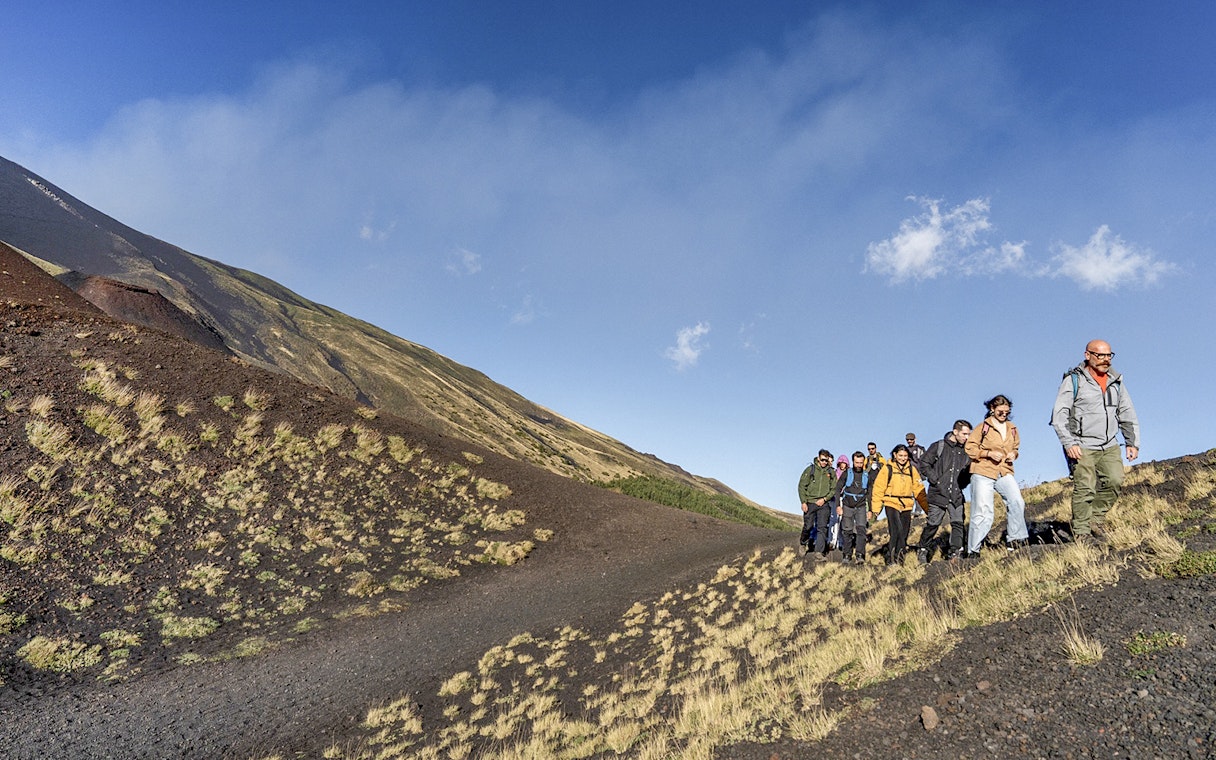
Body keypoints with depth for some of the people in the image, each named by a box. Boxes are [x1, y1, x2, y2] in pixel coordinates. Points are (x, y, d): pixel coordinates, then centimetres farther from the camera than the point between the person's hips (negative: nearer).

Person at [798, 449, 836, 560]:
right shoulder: (810, 470, -1)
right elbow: (801, 486, -1)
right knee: (808, 526, 4)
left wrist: (824, 499, -7)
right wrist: (803, 502, -7)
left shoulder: (831, 472, 5)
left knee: (822, 528, -5)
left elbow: (834, 489, 6)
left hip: (824, 504, 1)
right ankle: (803, 542, 32)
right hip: (810, 503, -1)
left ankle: (819, 552, -3)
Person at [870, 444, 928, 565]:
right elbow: (878, 488, -1)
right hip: (891, 505, -4)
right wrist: (876, 508, -7)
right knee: (897, 530, -20)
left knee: (904, 534, 6)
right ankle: (891, 557, -11)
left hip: (907, 506, 4)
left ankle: (898, 559, 18)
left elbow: (919, 489, 13)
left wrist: (927, 507, 8)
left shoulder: (911, 469, 11)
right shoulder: (887, 468, 0)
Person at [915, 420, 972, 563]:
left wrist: (962, 483, 3)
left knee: (958, 523, -3)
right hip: (938, 493, -4)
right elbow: (924, 463, -2)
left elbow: (970, 471, 20)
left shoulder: (966, 452, 10)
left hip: (957, 495, 4)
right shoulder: (939, 446, -2)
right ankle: (922, 551, 13)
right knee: (932, 523, -2)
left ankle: (955, 552, 4)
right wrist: (934, 479, -9)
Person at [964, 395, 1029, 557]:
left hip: (1005, 472, 5)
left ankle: (1014, 540, 0)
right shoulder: (984, 427, -3)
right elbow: (969, 447, -4)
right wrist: (989, 453, -15)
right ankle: (973, 551, 3)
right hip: (983, 472, -4)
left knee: (1017, 502, -17)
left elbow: (1015, 447, 26)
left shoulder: (1012, 428, 11)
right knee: (983, 512, -5)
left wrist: (1014, 454, 4)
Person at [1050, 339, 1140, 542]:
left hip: (1109, 445, 5)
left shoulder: (1115, 381, 13)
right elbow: (1059, 415, -8)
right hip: (1082, 447, -5)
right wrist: (1069, 443, -17)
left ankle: (1095, 520, 6)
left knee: (1115, 480, -12)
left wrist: (1133, 442, 13)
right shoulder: (1074, 380, -4)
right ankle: (1082, 535, -2)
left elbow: (1127, 414, 21)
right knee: (1085, 489, -9)